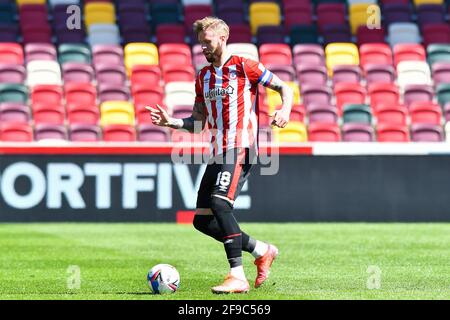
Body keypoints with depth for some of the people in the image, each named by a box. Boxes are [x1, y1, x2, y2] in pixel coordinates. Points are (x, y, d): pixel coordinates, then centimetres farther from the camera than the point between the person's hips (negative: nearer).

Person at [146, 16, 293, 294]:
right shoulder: (203, 77, 17)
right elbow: (198, 123, 19)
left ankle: (238, 277, -26)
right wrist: (171, 122, 2)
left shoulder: (244, 67, -2)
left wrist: (286, 110, -19)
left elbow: (285, 88, 1)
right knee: (202, 220, 3)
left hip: (241, 148, -8)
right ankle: (262, 251, 18)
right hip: (218, 153, 8)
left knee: (220, 202, -27)